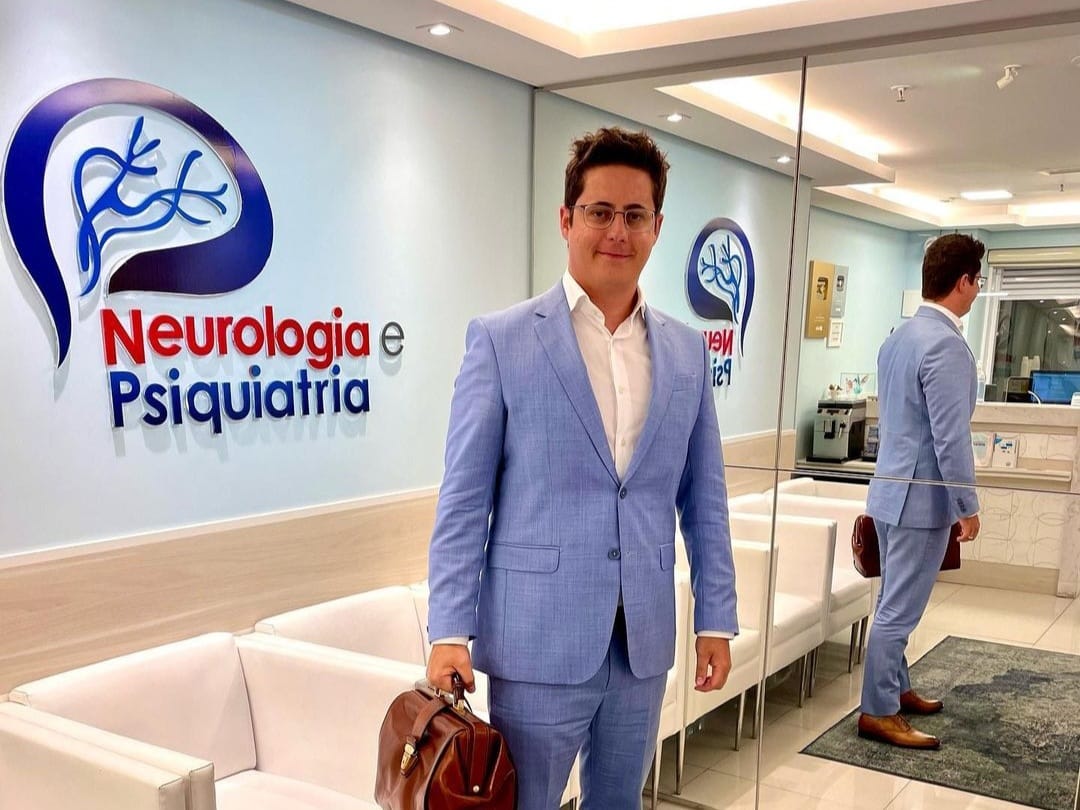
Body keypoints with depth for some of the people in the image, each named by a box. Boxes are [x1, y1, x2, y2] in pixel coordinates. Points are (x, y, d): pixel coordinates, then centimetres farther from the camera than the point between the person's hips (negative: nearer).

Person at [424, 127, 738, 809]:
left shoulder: (687, 349, 6)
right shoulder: (501, 340, -6)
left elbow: (704, 499, 10)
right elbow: (463, 501, -6)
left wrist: (716, 618, 8)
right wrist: (449, 632, -10)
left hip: (644, 643, 4)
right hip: (539, 639, -4)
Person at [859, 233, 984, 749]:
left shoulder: (899, 337, 10)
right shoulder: (945, 343, -19)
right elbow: (950, 436, -21)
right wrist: (968, 506, -12)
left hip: (890, 490, 9)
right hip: (922, 497, -9)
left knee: (896, 603, 19)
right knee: (900, 608, -1)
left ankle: (896, 688, 32)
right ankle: (878, 713, 8)